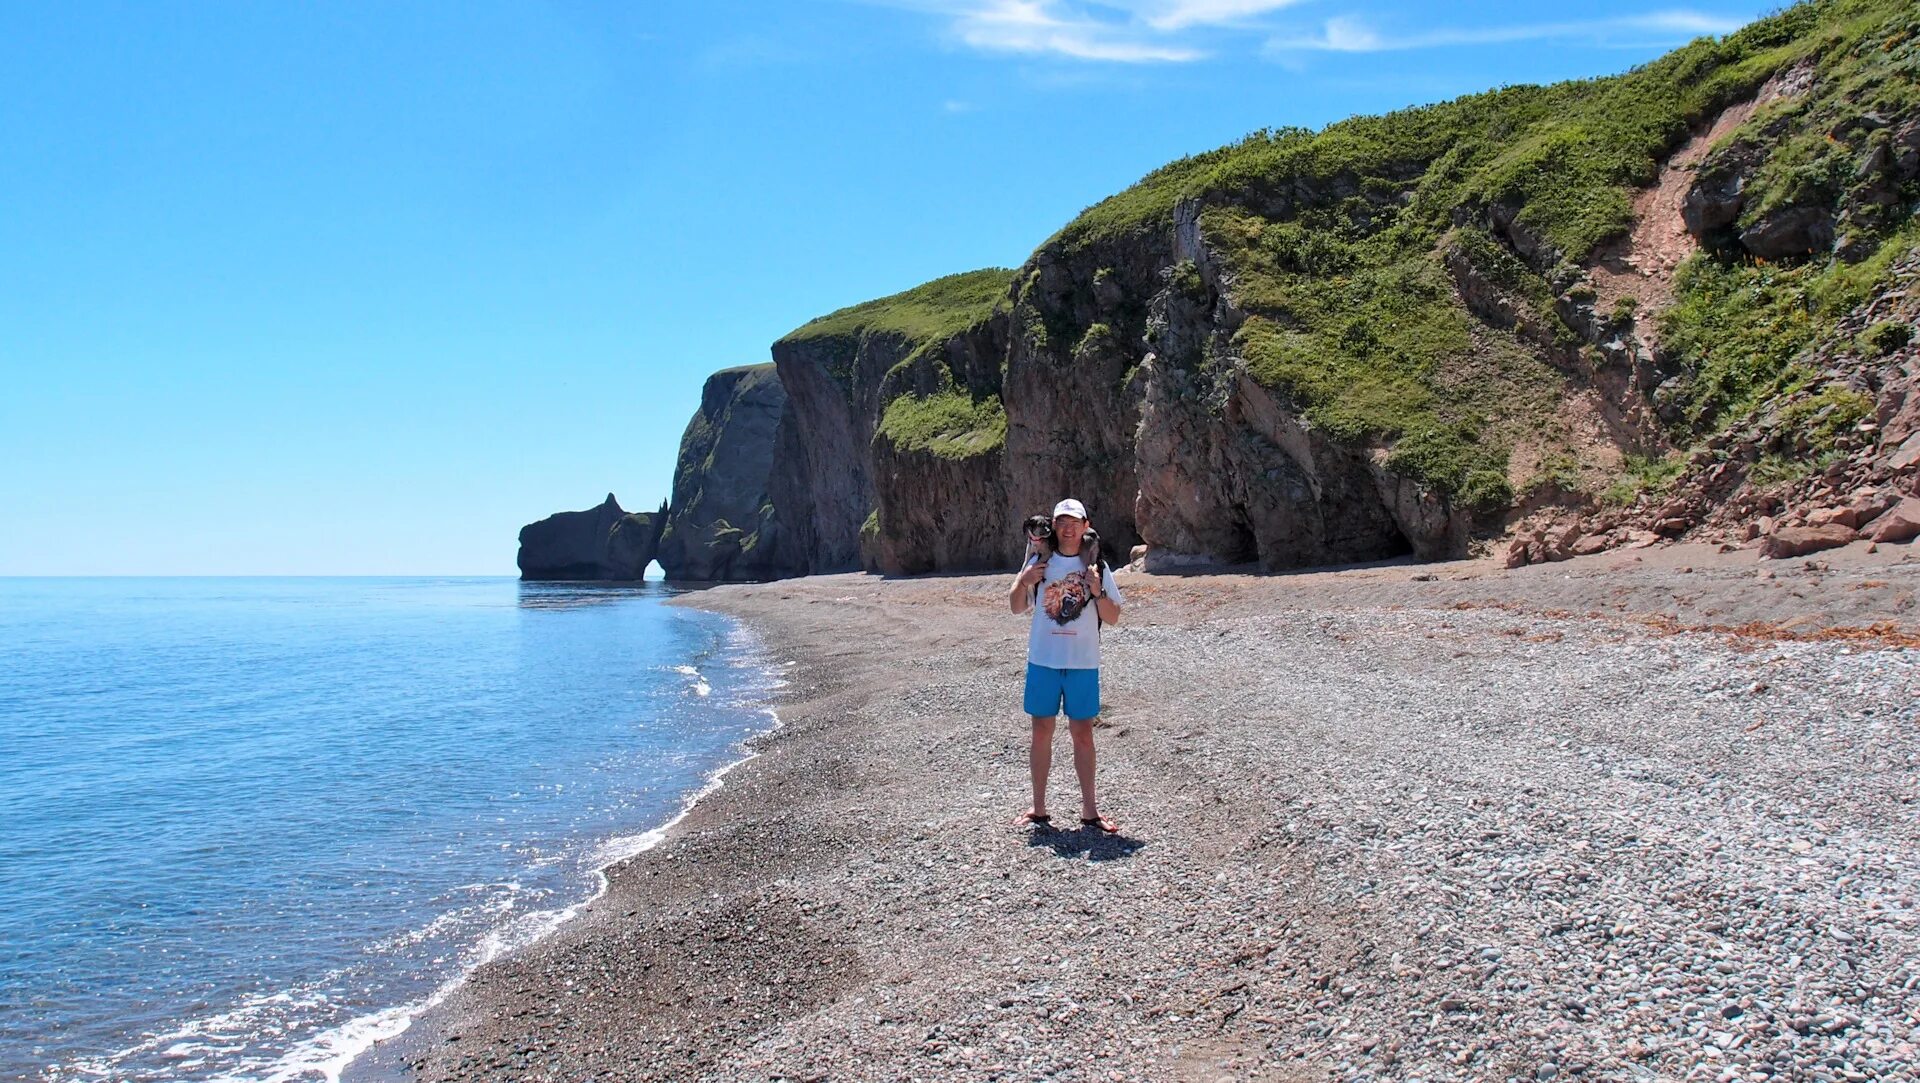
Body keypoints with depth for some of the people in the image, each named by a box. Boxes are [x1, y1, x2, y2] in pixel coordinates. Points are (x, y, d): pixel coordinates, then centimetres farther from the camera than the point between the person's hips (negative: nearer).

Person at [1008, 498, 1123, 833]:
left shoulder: (1096, 566, 1)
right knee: (1041, 733, 6)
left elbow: (1113, 618, 1)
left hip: (1083, 663, -1)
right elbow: (1017, 607, 10)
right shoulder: (1039, 562, 4)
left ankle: (1089, 809, 14)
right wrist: (1023, 581, -8)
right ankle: (1038, 808, 16)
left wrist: (1098, 591, -16)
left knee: (1083, 734, 5)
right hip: (1043, 661, 1)